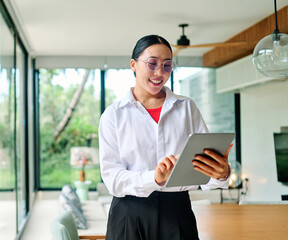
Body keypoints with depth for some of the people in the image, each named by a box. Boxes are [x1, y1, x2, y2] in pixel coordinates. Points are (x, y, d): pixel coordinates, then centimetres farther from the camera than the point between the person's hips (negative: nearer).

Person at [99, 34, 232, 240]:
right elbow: (111, 176, -8)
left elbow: (207, 159, -1)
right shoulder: (114, 115, 2)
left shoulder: (187, 107, 8)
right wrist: (154, 178, -26)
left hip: (178, 213, 2)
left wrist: (221, 173, -24)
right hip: (130, 215, -2)